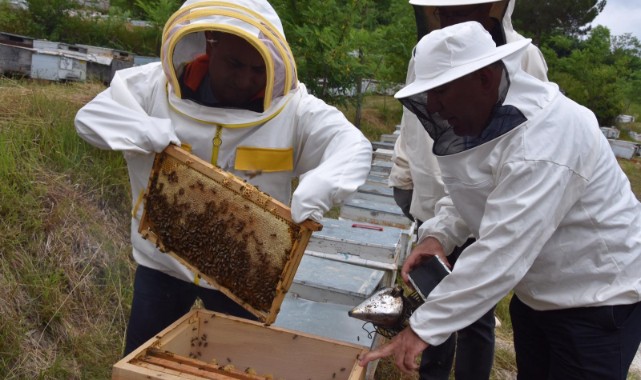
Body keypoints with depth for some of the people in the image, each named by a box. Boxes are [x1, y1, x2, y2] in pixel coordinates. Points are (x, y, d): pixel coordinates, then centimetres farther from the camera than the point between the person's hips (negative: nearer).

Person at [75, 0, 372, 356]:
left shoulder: (292, 108, -14)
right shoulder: (157, 86, -9)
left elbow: (354, 147, -18)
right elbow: (90, 116, -8)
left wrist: (316, 189, -38)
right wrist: (151, 133, -27)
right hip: (163, 260, 1)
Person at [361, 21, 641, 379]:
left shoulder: (544, 139, -33)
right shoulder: (487, 113, -4)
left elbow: (500, 255, -36)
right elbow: (475, 189, 7)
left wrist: (423, 328, -32)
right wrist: (440, 233, -13)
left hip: (597, 300, -8)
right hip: (537, 291, 8)